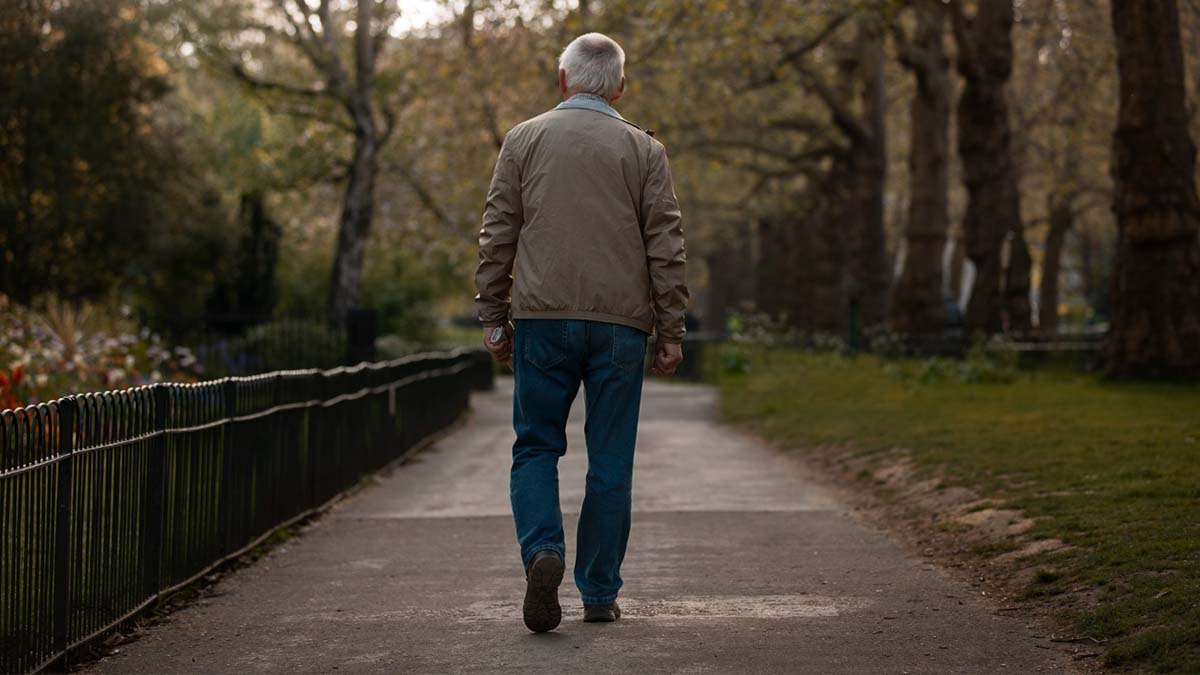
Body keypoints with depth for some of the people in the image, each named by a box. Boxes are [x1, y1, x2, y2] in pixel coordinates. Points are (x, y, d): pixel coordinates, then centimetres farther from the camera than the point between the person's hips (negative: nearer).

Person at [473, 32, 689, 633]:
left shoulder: (523, 140, 7)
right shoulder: (644, 149, 6)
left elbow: (497, 237, 4)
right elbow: (667, 249, 3)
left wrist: (493, 318, 10)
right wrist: (671, 333, 6)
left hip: (542, 315, 0)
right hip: (620, 320, 0)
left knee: (535, 447, 8)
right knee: (610, 460, 7)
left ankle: (542, 551, -17)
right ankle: (599, 593, 11)